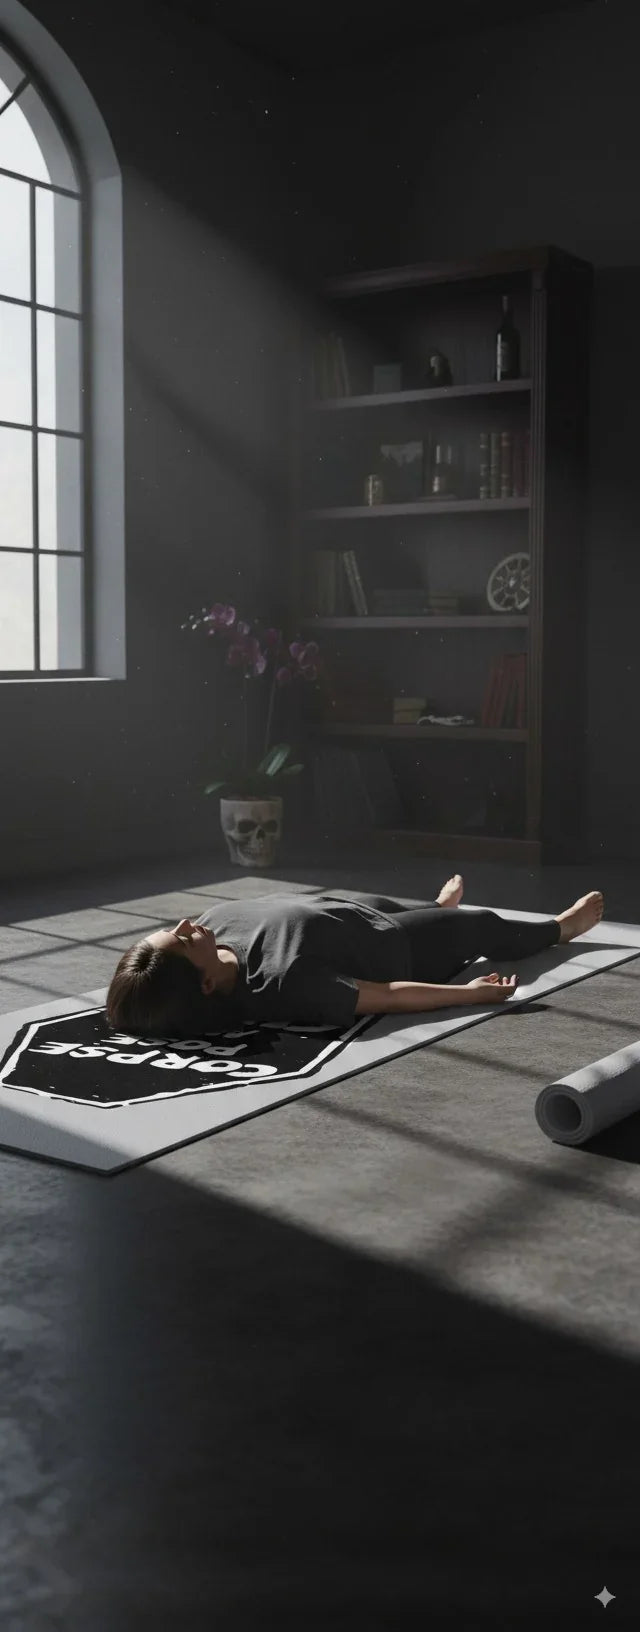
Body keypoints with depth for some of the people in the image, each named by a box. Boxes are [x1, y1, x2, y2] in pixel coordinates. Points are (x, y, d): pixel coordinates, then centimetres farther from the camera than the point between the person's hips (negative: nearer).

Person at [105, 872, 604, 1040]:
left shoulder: (218, 920, -30)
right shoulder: (283, 980, -49)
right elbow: (389, 997, -36)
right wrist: (473, 992, -24)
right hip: (397, 949, -6)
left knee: (379, 901, 38)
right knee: (480, 925, 21)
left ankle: (440, 905, 76)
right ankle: (558, 926, 56)